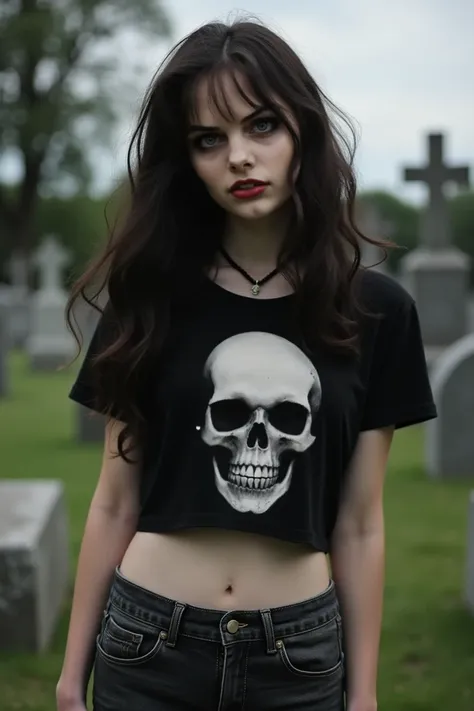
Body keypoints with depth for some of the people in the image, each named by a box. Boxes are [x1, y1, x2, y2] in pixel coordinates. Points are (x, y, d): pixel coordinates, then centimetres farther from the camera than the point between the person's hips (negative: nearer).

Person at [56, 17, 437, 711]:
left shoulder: (377, 311, -3)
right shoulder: (150, 295, -3)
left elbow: (359, 526, 0)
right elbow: (115, 503, 0)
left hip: (302, 655, 0)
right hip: (147, 645, 0)